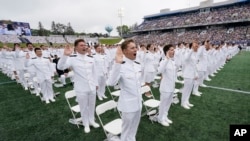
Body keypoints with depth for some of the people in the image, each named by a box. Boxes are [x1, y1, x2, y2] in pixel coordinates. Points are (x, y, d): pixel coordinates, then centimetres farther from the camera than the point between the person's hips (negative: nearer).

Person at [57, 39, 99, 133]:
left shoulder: (91, 58, 2)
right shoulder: (72, 59, -12)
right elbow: (60, 67, -24)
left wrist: (96, 83, 13)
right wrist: (65, 55, -38)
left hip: (92, 87, 4)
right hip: (81, 89, -4)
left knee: (92, 105, 20)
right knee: (83, 107, 13)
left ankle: (92, 121, 43)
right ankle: (86, 124, 35)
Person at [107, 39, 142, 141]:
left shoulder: (138, 65, 1)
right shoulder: (121, 66, -22)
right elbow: (111, 83, -38)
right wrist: (117, 63, -45)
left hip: (138, 103, 7)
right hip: (128, 105, -6)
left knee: (133, 131, 27)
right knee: (126, 133, 17)